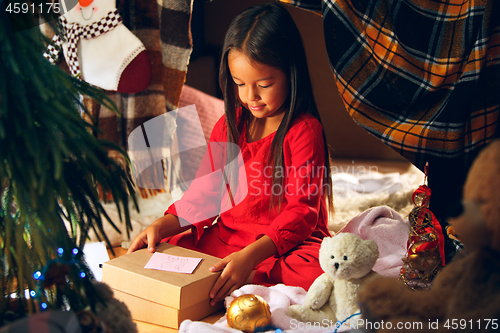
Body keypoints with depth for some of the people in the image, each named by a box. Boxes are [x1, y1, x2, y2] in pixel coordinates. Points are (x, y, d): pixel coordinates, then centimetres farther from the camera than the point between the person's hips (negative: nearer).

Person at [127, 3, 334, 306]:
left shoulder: (305, 130, -12)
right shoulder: (228, 125, 7)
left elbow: (302, 210, -17)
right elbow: (205, 193, 10)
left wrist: (251, 256, -31)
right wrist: (163, 225, -9)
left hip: (285, 244, -4)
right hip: (225, 237, 4)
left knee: (319, 271, -36)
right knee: (160, 248, -13)